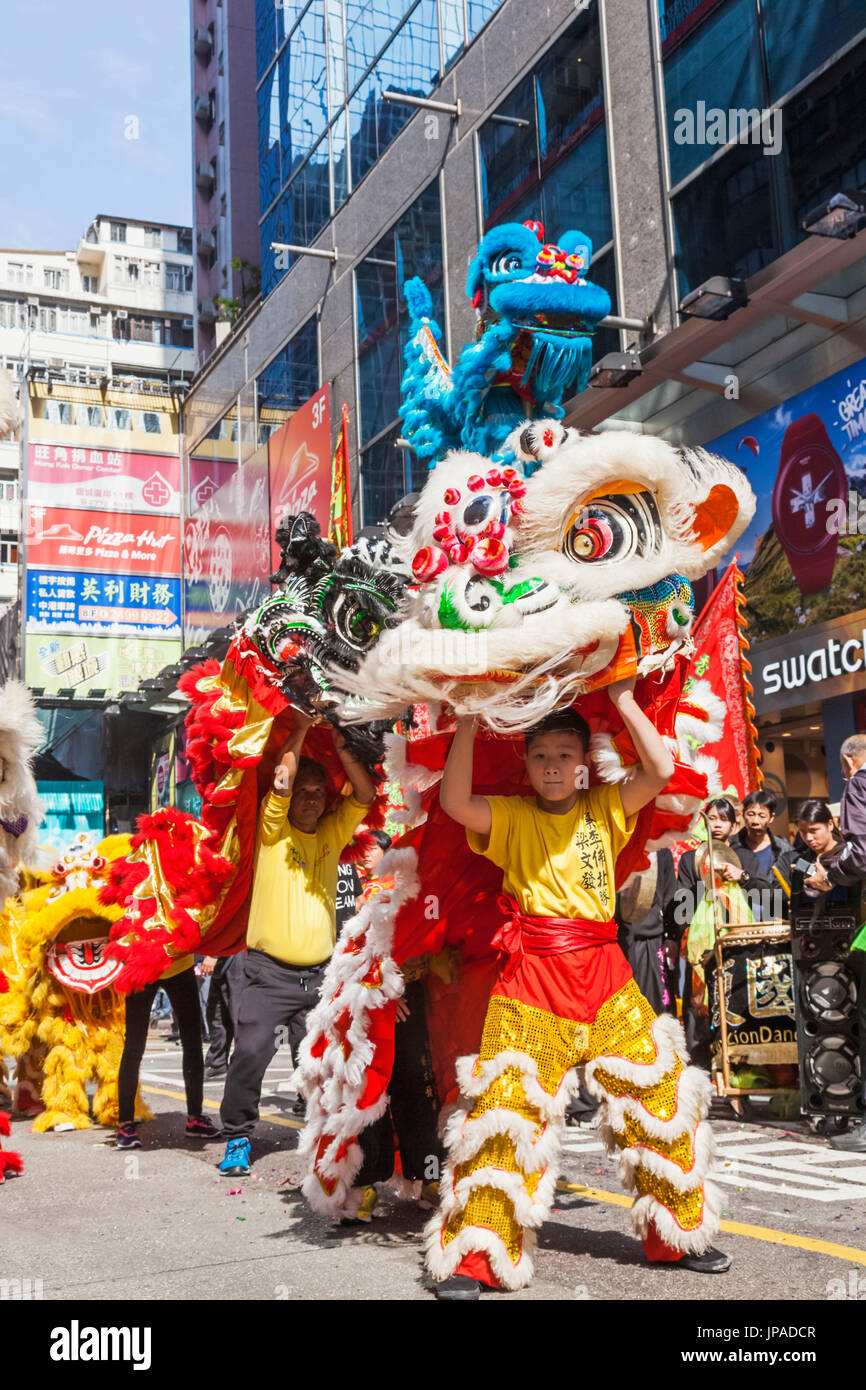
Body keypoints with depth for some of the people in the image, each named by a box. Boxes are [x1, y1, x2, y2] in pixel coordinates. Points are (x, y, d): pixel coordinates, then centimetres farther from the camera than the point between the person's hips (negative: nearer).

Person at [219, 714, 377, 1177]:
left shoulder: (332, 834, 10)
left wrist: (338, 742, -9)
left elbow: (365, 795, -1)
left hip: (318, 974, 3)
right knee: (251, 1052, -12)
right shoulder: (274, 830, 1)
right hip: (269, 972, -3)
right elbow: (280, 782, -14)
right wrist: (301, 727, -11)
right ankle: (238, 1137, 4)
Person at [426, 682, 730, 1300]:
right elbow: (454, 801, -15)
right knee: (506, 1105, -9)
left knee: (661, 1095, 6)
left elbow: (662, 770, -3)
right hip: (532, 978, -3)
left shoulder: (605, 808, 11)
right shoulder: (512, 817, 4)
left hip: (603, 975, 3)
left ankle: (678, 1233, 26)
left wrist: (624, 702, -1)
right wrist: (469, 723, -15)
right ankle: (477, 1258, 2)